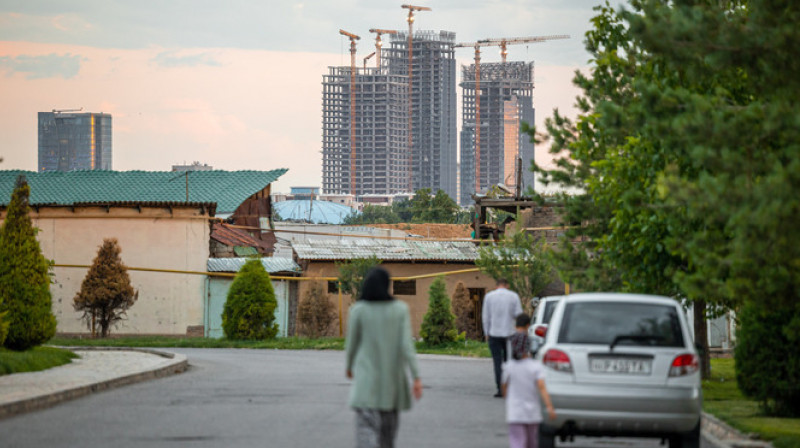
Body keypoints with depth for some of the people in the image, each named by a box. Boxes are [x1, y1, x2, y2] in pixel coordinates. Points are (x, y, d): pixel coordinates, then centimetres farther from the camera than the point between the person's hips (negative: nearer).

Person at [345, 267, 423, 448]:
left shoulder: (358, 310, -6)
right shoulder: (400, 309, -4)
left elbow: (351, 344, 1)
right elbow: (407, 344, -10)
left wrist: (349, 366, 22)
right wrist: (416, 377, -10)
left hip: (367, 378, -2)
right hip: (393, 377, 2)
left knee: (366, 427, -9)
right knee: (389, 422, 20)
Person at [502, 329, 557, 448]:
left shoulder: (509, 367, -3)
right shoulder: (536, 366, -6)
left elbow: (504, 391, 6)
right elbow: (541, 387, -17)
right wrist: (549, 407, -20)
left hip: (514, 414, -1)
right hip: (532, 412, 1)